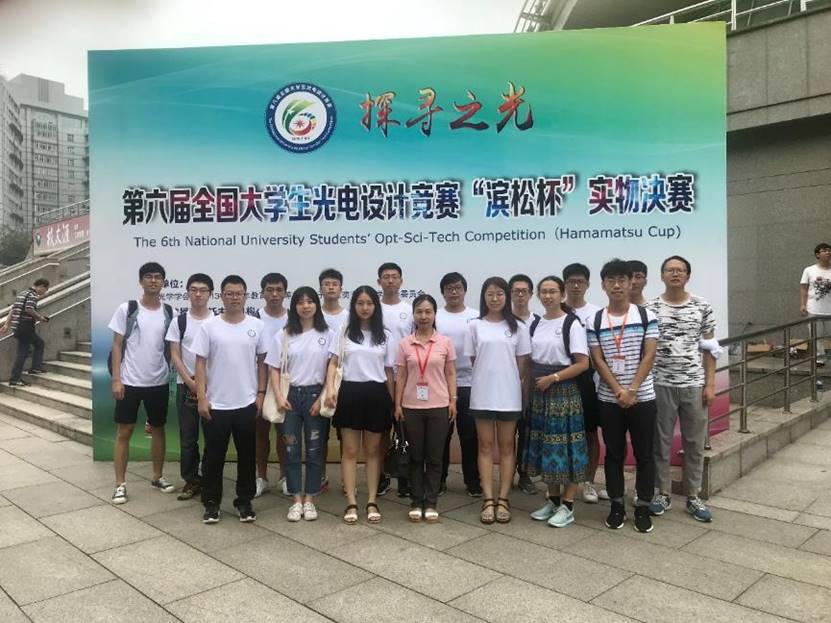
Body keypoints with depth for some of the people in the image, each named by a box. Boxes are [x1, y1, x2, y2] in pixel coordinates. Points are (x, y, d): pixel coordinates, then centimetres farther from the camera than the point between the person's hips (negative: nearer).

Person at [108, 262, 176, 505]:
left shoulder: (169, 312, 2)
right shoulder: (126, 309, -4)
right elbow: (117, 346, -3)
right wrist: (116, 379, -9)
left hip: (159, 382, 3)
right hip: (130, 382, -2)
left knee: (158, 430, 13)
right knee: (124, 432, 3)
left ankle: (157, 477, 27)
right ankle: (120, 484, 12)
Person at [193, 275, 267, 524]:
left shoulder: (257, 326, 1)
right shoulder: (209, 326, -3)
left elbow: (262, 362, 6)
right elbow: (200, 363, -2)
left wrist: (260, 394, 1)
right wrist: (201, 398, -8)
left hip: (247, 403, 1)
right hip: (216, 404, -1)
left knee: (247, 455, 10)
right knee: (214, 456, 8)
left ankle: (244, 501, 24)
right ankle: (211, 503, 22)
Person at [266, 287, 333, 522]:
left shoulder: (327, 335, 0)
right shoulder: (283, 335, 4)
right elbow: (274, 369, 4)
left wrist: (322, 398, -8)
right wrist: (278, 396, -8)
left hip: (315, 395, -1)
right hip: (290, 395, 1)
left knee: (314, 450, 5)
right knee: (291, 449, 4)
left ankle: (309, 500, 16)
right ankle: (297, 500, 14)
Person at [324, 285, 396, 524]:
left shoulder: (386, 336, 8)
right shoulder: (343, 333, 4)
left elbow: (389, 372, 9)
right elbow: (333, 363, 1)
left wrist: (392, 402, 6)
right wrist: (330, 388, -16)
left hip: (376, 394, 1)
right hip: (350, 392, -1)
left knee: (372, 451, 8)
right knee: (350, 451, 3)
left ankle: (372, 502, 16)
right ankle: (351, 503, 9)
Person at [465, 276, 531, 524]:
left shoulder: (518, 327, 2)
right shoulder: (475, 326, 2)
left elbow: (522, 363, 4)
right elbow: (474, 360, 5)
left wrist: (514, 383, 1)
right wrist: (489, 378, 5)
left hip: (509, 395, 0)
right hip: (482, 394, 0)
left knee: (506, 447, 7)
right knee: (485, 446, 5)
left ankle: (503, 499, 14)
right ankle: (488, 499, 10)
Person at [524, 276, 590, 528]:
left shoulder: (572, 323, -8)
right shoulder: (535, 325, 10)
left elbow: (583, 363, -12)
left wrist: (553, 378, -16)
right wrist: (529, 389, 5)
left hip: (564, 391, -6)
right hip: (539, 393, 6)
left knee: (565, 446, -1)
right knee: (545, 445, 10)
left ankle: (567, 506, 9)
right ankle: (552, 500, 22)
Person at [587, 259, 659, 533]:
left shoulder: (646, 315, -1)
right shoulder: (595, 321, 1)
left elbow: (649, 356, -6)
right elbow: (597, 361, -3)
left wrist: (632, 390, -14)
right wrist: (619, 391, -13)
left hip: (642, 397, -1)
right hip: (609, 399, 1)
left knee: (644, 454, 6)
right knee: (614, 454, 9)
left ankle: (643, 507, 18)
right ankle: (617, 505, 21)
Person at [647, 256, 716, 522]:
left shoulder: (702, 307, 3)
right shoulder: (650, 308, -1)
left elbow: (708, 347, 5)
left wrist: (710, 384, 0)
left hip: (694, 384, 1)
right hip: (660, 385, -1)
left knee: (694, 443, 9)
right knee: (660, 441, 7)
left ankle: (693, 496, 22)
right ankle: (663, 493, 21)